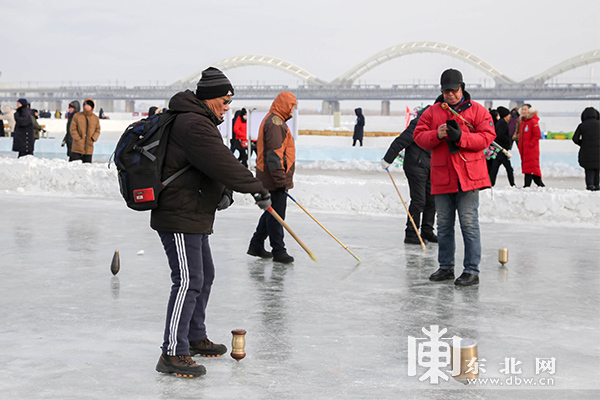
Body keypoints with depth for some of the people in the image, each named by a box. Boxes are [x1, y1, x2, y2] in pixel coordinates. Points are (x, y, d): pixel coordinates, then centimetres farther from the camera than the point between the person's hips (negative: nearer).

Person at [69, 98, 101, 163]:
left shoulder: (96, 118, 8)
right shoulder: (77, 116, 0)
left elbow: (97, 130, 12)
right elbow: (72, 129, -2)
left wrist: (93, 139, -5)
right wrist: (78, 139, -10)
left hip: (89, 148, 2)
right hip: (77, 147, -2)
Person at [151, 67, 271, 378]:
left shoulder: (199, 122, 18)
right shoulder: (194, 125, -19)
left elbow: (216, 165, 19)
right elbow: (223, 164, -24)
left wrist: (223, 191, 1)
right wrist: (259, 189, -15)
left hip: (195, 217, 12)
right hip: (179, 217, -12)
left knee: (204, 276, 20)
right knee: (188, 282, -12)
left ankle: (195, 338, 34)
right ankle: (172, 354, -10)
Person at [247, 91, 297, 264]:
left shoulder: (275, 120, 19)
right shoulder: (275, 122, -16)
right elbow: (274, 153, -22)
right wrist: (281, 179, -23)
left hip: (273, 178, 11)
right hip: (275, 178, -11)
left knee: (272, 212, 18)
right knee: (276, 214, -4)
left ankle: (256, 246, 25)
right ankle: (278, 251, 2)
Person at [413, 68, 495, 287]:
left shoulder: (477, 111, 2)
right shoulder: (432, 112, 11)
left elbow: (487, 137, -6)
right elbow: (419, 136, 5)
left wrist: (460, 137, -19)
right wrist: (437, 135, -14)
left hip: (468, 176, -4)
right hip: (441, 176, 4)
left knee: (469, 223, -6)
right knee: (444, 224, 12)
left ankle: (472, 271, -2)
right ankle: (446, 267, 23)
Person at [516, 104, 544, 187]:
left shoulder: (533, 121, -9)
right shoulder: (522, 122, 17)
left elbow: (537, 135, -15)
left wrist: (530, 144, -16)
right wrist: (520, 146, 15)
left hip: (531, 149, -9)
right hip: (524, 150, 9)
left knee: (532, 167, -12)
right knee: (526, 167, 9)